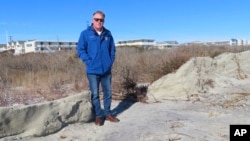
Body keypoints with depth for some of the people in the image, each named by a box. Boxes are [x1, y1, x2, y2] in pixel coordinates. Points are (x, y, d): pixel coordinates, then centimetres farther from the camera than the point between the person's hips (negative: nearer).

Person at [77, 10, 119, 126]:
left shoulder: (108, 34, 6)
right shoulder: (85, 33, -4)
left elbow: (112, 50, 14)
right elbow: (80, 50, -5)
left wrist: (110, 62, 3)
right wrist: (89, 62, -13)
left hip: (106, 70, 4)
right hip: (93, 71, -3)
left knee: (108, 93, 12)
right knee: (95, 94, 5)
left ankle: (107, 113, 28)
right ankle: (98, 115, 20)